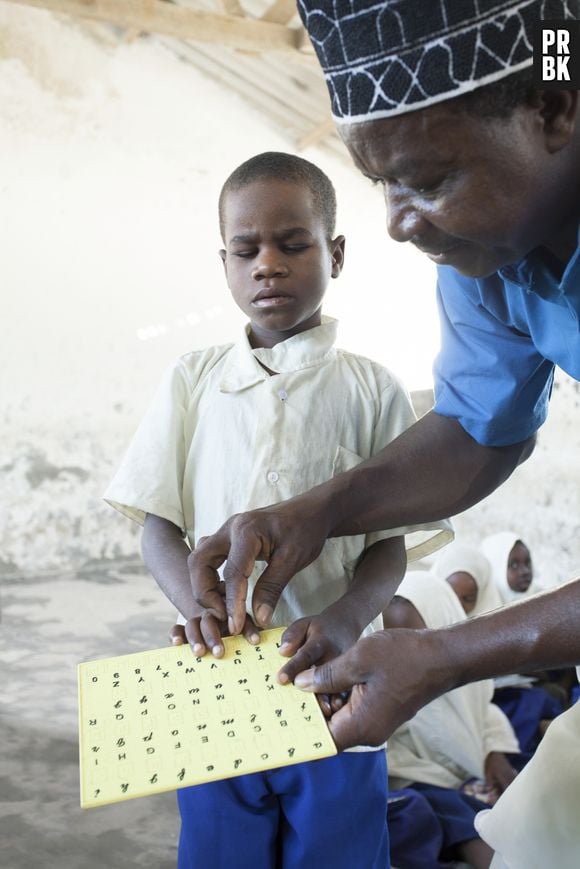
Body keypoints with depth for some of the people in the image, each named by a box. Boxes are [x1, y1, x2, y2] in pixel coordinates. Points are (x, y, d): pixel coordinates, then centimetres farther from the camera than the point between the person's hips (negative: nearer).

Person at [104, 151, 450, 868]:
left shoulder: (369, 390, -1)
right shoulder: (192, 381, 4)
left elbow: (391, 542, 0)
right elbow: (157, 525, 3)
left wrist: (346, 619, -21)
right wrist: (197, 603, -18)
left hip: (332, 686, -1)